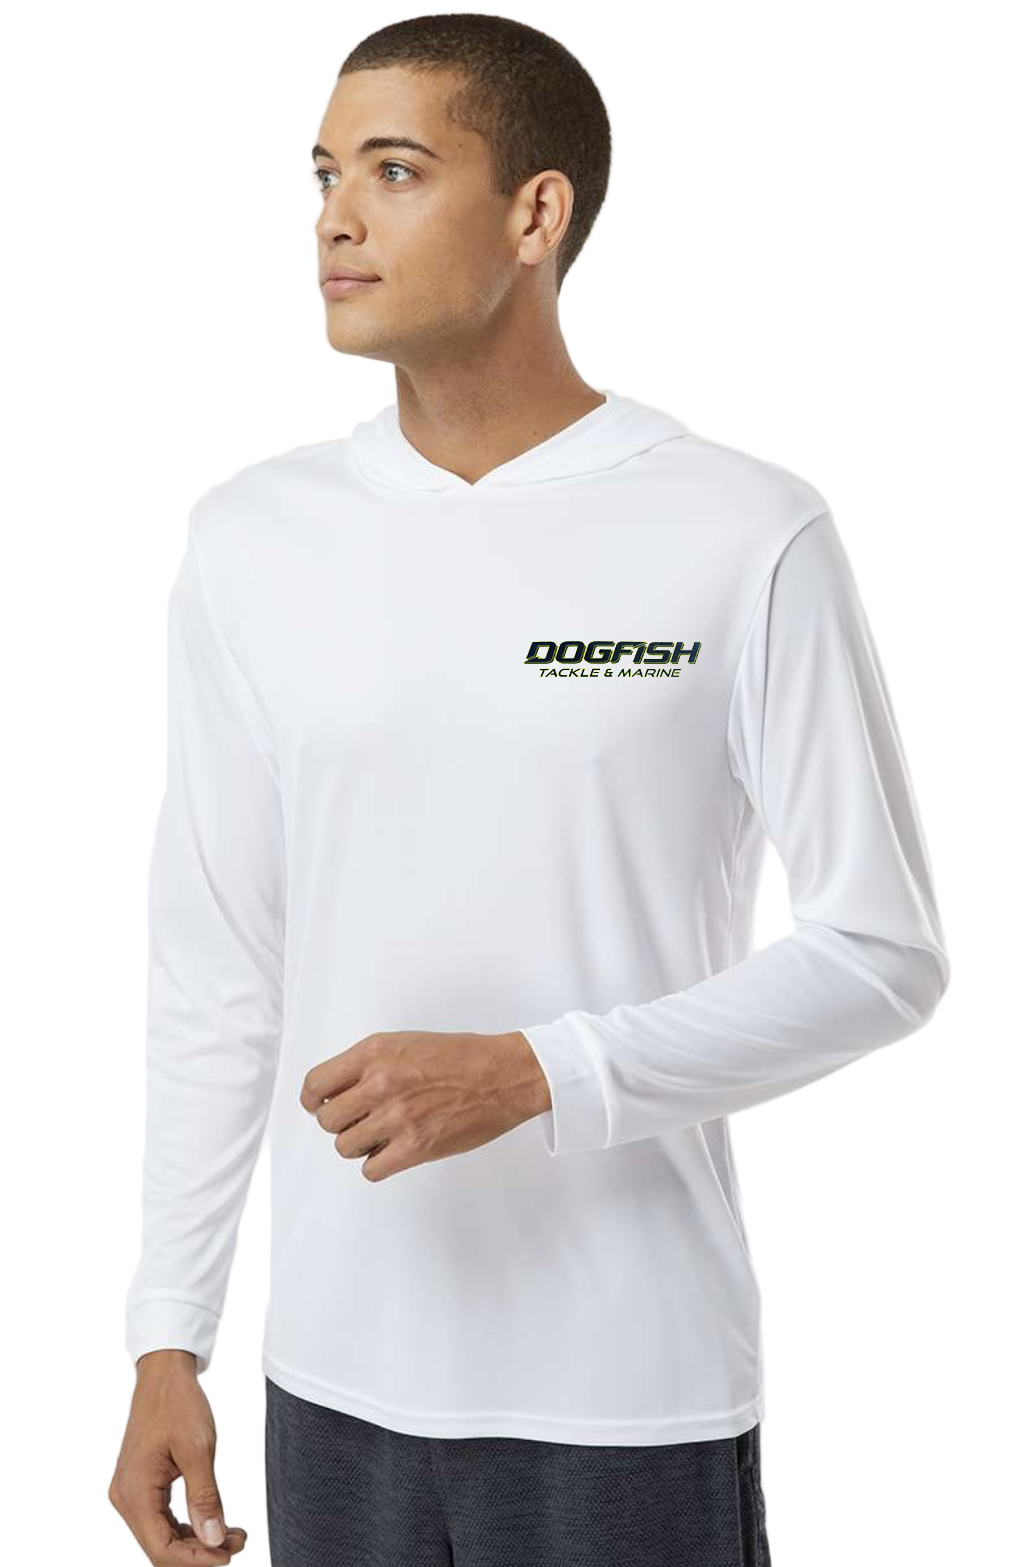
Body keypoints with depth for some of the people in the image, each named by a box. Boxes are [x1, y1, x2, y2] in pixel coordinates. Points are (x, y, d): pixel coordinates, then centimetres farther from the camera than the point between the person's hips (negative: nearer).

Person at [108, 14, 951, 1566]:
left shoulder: (746, 538, -9)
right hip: (336, 1382, 4)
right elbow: (216, 972, 7)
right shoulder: (253, 538, 4)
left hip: (629, 1399, -3)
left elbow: (885, 950, -8)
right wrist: (168, 1335, 6)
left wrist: (535, 1075, -17)